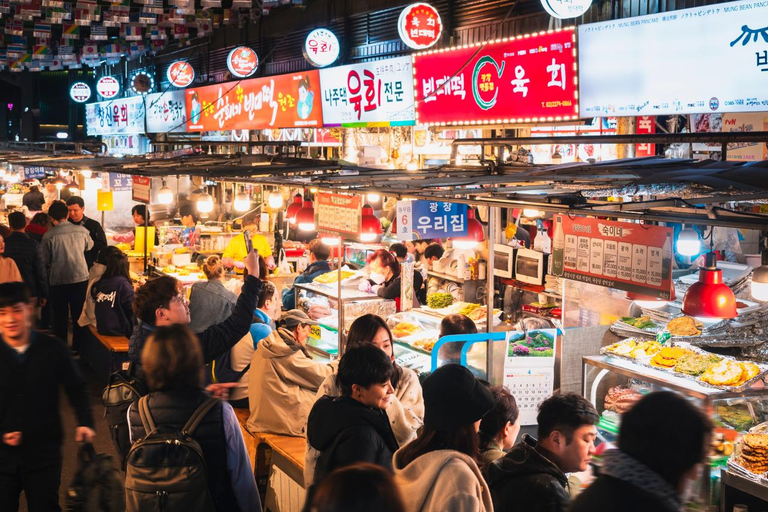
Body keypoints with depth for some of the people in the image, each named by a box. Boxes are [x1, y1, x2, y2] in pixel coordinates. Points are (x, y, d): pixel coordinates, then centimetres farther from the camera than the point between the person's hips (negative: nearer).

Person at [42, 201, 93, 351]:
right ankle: (78, 348, 20)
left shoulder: (48, 236, -11)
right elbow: (89, 246, 16)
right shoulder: (82, 231, -5)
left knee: (59, 317, 10)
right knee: (79, 315, 13)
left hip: (58, 281, -2)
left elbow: (46, 261, -1)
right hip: (80, 278, 2)